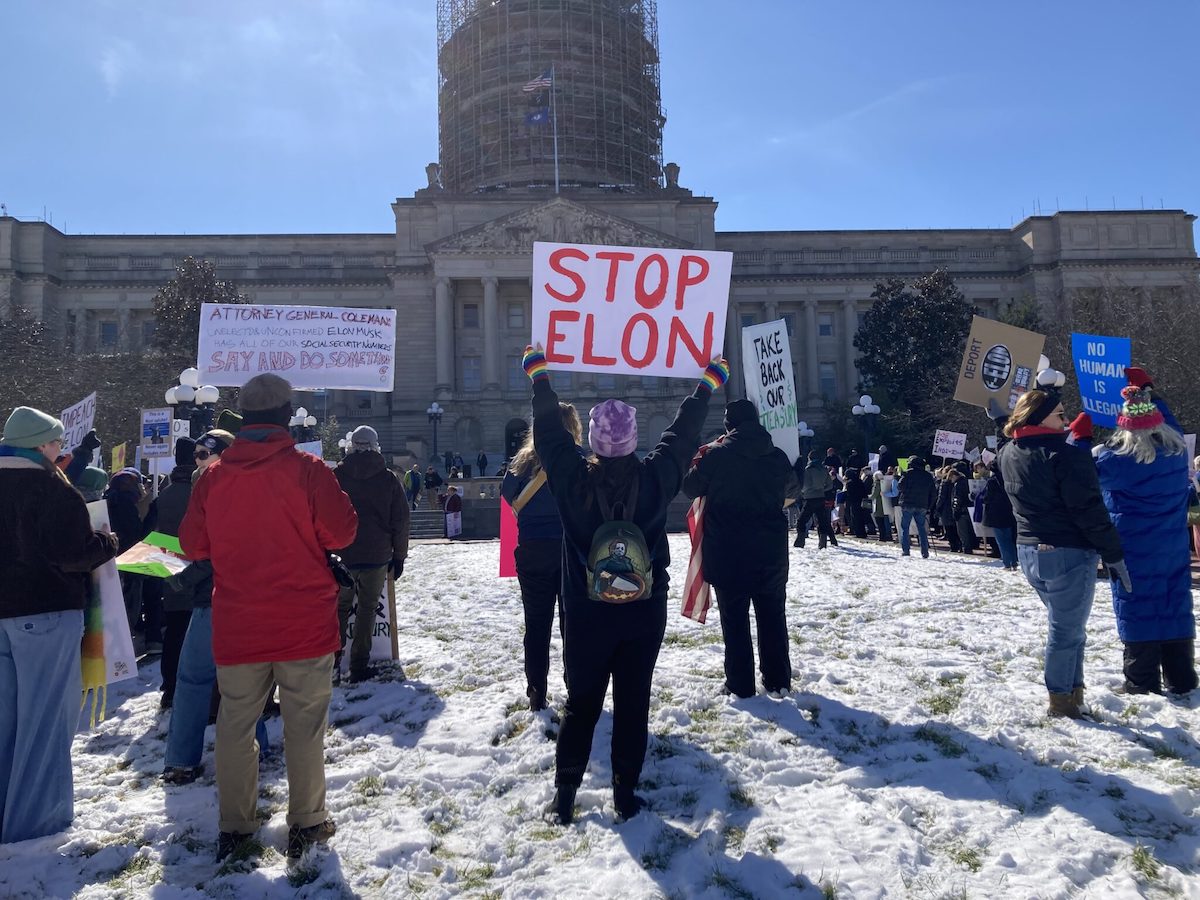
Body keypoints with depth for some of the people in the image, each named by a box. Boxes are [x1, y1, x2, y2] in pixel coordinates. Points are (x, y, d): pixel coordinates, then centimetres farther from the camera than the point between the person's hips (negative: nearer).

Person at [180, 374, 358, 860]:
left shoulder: (213, 475, -1)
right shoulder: (307, 469, -11)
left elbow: (193, 544, 6)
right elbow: (340, 532, -10)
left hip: (236, 627, 3)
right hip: (303, 624, -3)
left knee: (235, 724, 15)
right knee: (304, 724, 8)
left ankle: (234, 824, 24)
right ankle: (306, 823, 16)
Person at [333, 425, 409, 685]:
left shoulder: (337, 475, -1)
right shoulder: (388, 478, -1)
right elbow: (401, 519, 0)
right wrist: (399, 555, 7)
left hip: (342, 555, 1)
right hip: (377, 556, -1)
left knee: (340, 607, 14)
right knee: (367, 608, 7)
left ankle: (333, 662, 6)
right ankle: (359, 666, 7)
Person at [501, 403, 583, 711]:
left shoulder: (524, 460, -6)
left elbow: (508, 494, 5)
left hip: (533, 550, 1)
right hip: (573, 550, -1)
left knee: (537, 623, 10)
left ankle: (537, 693, 13)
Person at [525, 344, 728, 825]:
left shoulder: (573, 478, -13)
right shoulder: (655, 477, -11)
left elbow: (549, 432, 1)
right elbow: (682, 436, 3)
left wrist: (539, 374, 15)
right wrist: (708, 384, 18)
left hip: (586, 615, 0)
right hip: (645, 613, 0)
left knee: (581, 703, 13)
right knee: (633, 703, 10)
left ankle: (565, 793, 18)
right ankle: (625, 794, 19)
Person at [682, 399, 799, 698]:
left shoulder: (715, 454, -10)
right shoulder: (777, 456, 0)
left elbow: (690, 487, 1)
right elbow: (793, 491, 17)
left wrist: (702, 459, 14)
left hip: (727, 553, -3)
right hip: (770, 553, 3)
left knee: (735, 619, 6)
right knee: (773, 617, 15)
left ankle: (740, 684, 8)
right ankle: (778, 680, 20)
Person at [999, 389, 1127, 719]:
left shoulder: (1008, 454, 4)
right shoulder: (1066, 456, -20)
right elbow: (1090, 512, -19)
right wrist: (1114, 555, -9)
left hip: (1029, 552, 8)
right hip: (1068, 554, -8)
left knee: (1063, 623, 21)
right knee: (1068, 629, 5)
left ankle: (1073, 692, 27)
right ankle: (1062, 700, 15)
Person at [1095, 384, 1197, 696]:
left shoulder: (1118, 459, -20)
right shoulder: (1178, 448, -1)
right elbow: (1167, 425, 20)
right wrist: (1147, 397, 24)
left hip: (1134, 552, -5)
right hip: (1174, 549, 5)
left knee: (1139, 612, 2)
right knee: (1176, 609, 13)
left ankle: (1142, 684, 8)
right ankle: (1180, 680, 22)